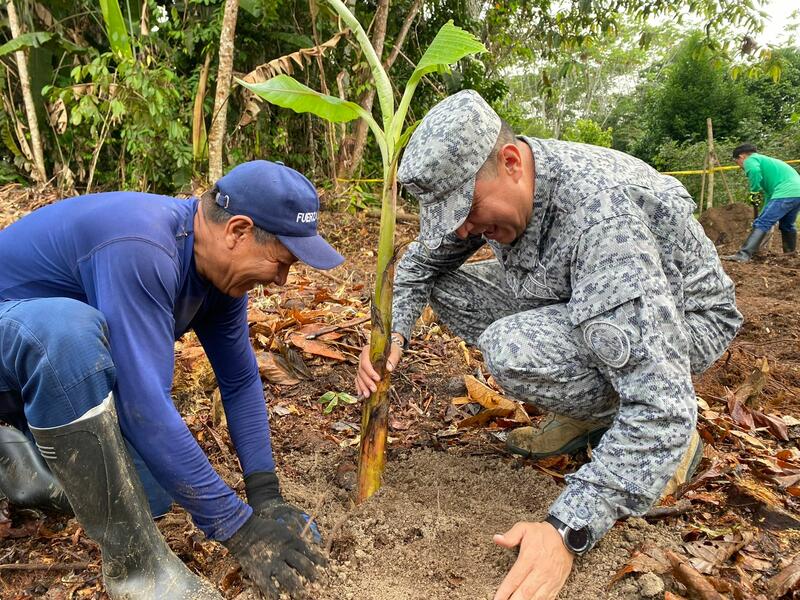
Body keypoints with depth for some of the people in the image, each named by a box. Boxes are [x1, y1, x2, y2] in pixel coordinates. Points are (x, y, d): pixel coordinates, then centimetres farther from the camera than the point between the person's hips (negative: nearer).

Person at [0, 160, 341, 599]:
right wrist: (235, 527, -31)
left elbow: (240, 382, -3)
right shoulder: (140, 250, -36)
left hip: (81, 368, 8)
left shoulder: (220, 265, -10)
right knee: (68, 330, -39)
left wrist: (265, 495, -7)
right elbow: (144, 407, -39)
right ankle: (134, 562, -24)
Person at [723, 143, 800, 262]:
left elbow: (754, 171, -23)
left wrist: (754, 190, -7)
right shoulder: (765, 160, 33)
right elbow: (769, 191, 35)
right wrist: (764, 214, 37)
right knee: (787, 224, 27)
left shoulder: (750, 160, 5)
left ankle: (743, 255, -19)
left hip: (785, 193, -9)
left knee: (762, 224, -11)